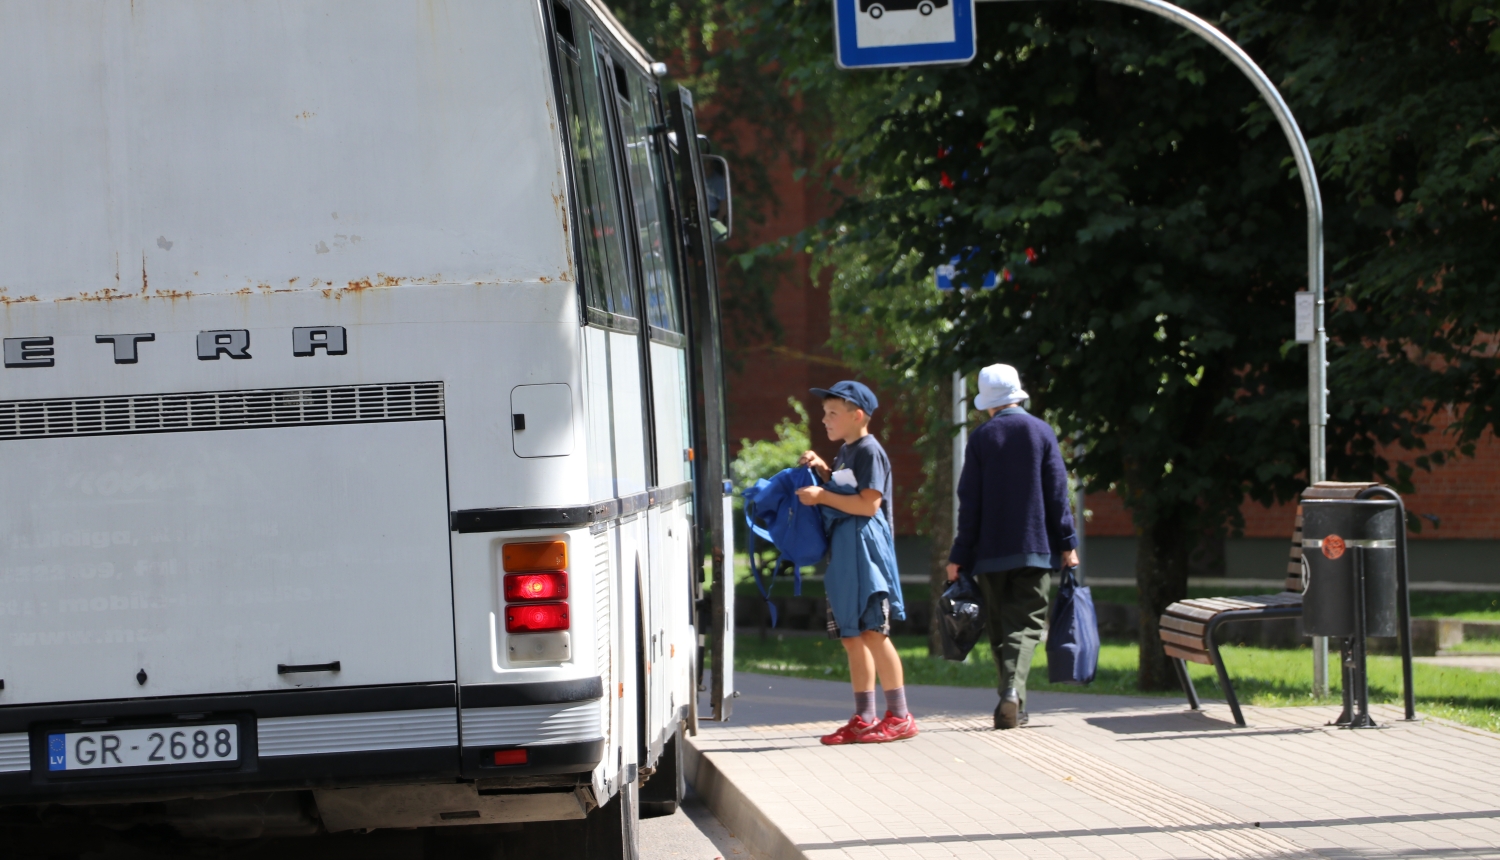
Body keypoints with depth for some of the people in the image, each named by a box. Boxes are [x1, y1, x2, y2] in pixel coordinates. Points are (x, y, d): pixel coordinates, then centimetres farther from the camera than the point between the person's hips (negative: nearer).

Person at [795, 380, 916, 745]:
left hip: (865, 548, -10)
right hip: (843, 551, 10)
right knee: (852, 638, 9)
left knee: (872, 632, -11)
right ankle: (863, 719, 13)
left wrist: (822, 496, -16)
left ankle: (899, 715, -7)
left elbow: (868, 503, -19)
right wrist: (823, 471, 14)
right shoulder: (845, 452, 19)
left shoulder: (869, 451, -11)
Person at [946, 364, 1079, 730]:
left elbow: (970, 503, -1)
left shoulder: (980, 439, -1)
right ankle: (1012, 689, -24)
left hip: (991, 549, 0)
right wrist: (1067, 543, 4)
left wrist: (960, 555, 2)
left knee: (1000, 628, 9)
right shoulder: (1041, 432, 0)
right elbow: (1057, 492, 0)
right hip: (1034, 548, 0)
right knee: (1025, 623, -1)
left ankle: (1014, 705, 7)